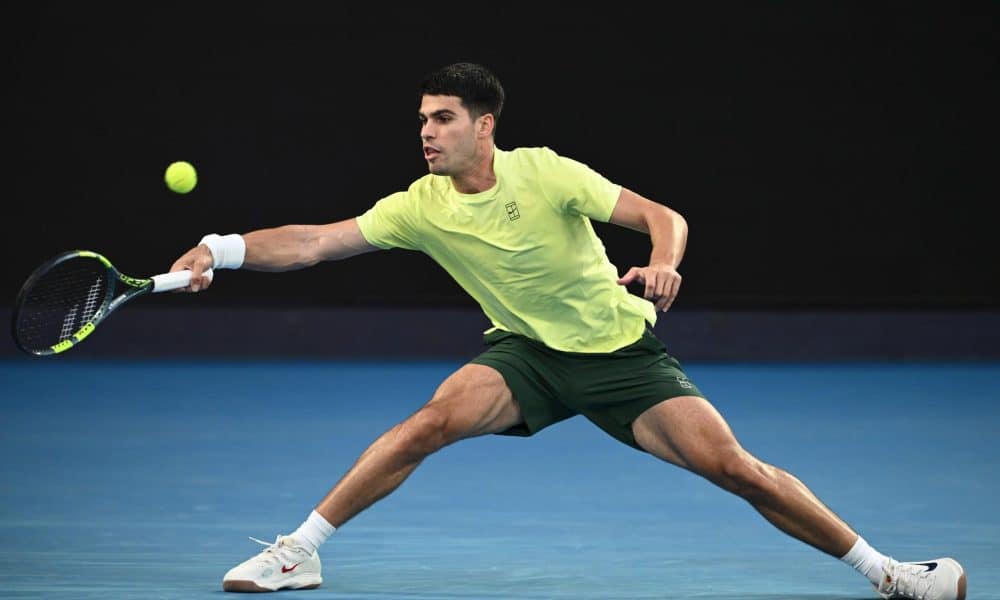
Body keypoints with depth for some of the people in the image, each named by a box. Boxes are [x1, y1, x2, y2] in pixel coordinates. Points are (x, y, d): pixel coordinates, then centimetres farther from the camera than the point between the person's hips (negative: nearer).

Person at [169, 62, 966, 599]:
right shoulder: (421, 207, -9)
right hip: (527, 354, 2)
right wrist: (221, 250, -28)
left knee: (734, 467, -12)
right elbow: (315, 242, -15)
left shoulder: (545, 173, -17)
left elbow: (663, 217, -16)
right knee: (434, 420, -25)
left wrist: (664, 264, -37)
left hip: (624, 352, -2)